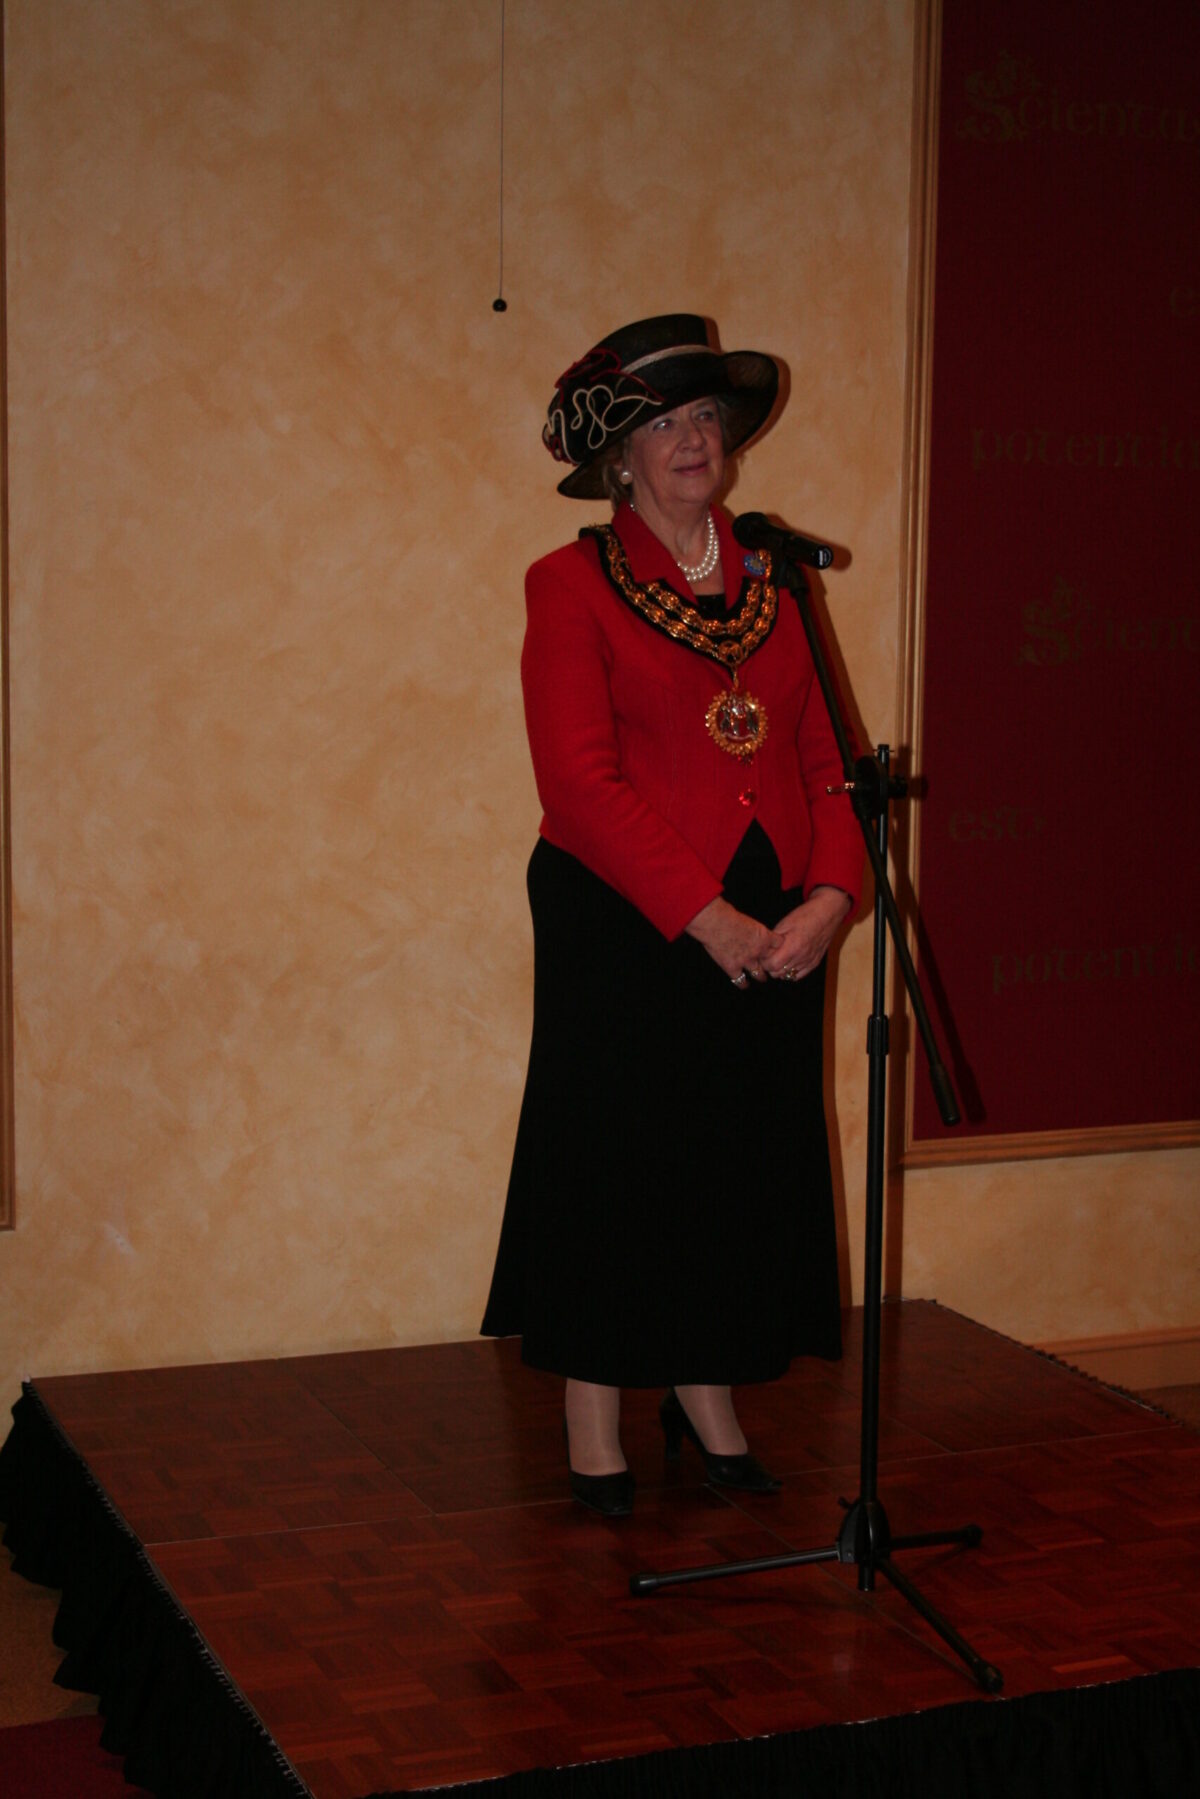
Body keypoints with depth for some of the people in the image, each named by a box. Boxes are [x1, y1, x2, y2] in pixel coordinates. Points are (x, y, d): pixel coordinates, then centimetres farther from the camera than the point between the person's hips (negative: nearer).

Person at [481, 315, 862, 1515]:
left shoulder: (770, 585, 12)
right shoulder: (573, 585, -3)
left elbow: (822, 761, 7)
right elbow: (583, 781, -13)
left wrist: (831, 892, -11)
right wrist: (704, 916, -18)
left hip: (775, 931, 5)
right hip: (626, 927, -4)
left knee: (746, 1158, 10)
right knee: (614, 1159, 4)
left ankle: (707, 1396, 27)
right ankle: (594, 1427, 17)